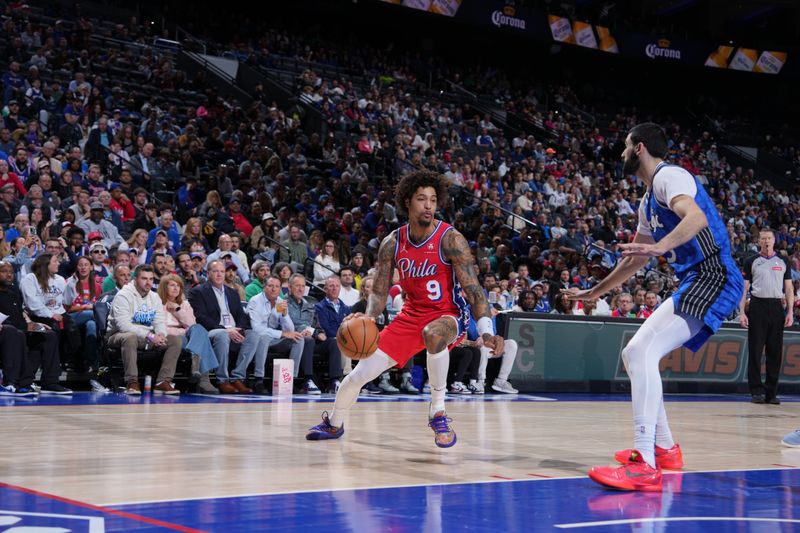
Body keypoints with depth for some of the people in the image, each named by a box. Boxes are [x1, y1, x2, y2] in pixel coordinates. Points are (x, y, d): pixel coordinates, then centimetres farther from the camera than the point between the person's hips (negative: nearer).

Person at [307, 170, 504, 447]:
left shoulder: (450, 239, -18)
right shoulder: (393, 243, -5)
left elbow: (473, 289, -21)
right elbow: (379, 292, 0)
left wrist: (486, 332, -34)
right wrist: (368, 319, -22)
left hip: (450, 315, -4)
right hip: (412, 315, 4)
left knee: (433, 333, -43)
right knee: (358, 375, 1)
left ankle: (438, 413, -25)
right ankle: (334, 424, 33)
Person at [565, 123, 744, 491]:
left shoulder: (669, 176, -9)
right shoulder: (648, 201, 22)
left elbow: (696, 217, -30)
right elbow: (635, 260, 34)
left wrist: (661, 246, -46)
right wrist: (594, 292, 41)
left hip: (714, 278, -11)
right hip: (694, 284, 11)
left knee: (643, 352, -23)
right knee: (633, 354, 15)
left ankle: (645, 465, -29)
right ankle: (665, 448, 22)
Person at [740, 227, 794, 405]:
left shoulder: (783, 262, 12)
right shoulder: (751, 262, 7)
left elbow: (789, 288, 11)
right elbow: (744, 288, 4)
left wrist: (790, 312, 1)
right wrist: (742, 312, -5)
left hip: (776, 308, 2)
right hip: (757, 307, -2)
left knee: (775, 352, 2)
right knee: (755, 350, -3)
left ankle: (771, 392, 8)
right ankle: (756, 391, 2)